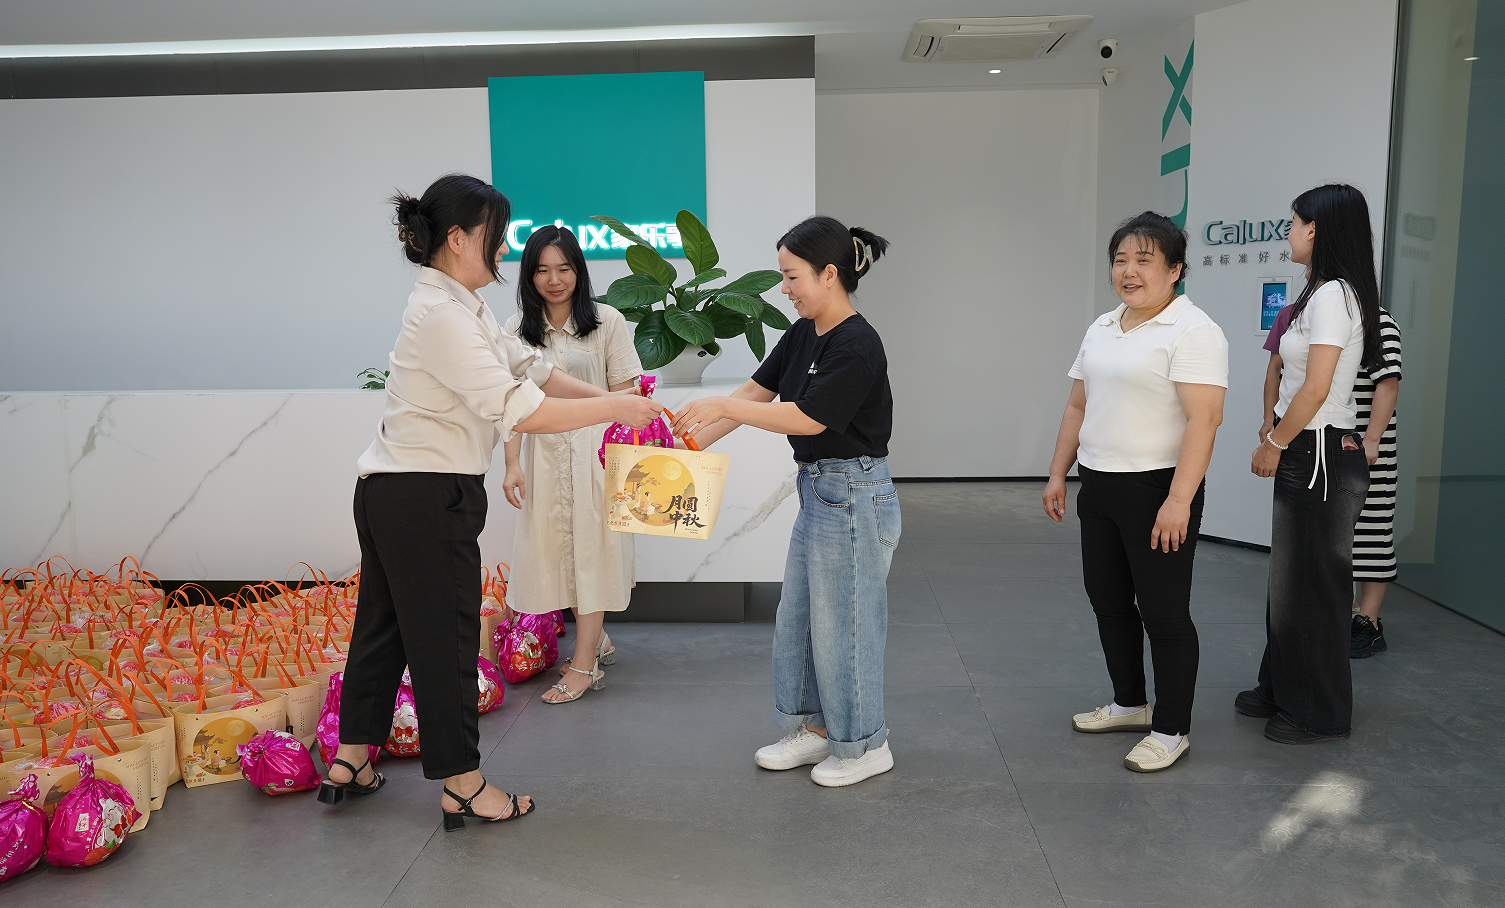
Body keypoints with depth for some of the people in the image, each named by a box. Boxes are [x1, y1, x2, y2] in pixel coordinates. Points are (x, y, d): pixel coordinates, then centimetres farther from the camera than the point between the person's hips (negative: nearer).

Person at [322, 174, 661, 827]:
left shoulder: (460, 307, 11)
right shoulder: (441, 315, -22)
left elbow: (529, 367, 12)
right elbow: (517, 410, -27)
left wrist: (606, 397, 0)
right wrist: (613, 407, -20)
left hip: (393, 493, 10)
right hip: (425, 500, -10)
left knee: (386, 623, 19)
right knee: (444, 635, 2)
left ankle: (349, 762, 34)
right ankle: (462, 785, 18)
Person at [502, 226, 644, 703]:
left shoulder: (606, 321, -3)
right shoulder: (518, 329, 6)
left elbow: (623, 394, -3)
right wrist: (512, 464, -3)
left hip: (594, 449, -4)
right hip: (543, 453, 4)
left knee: (590, 549, -1)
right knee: (553, 549, 8)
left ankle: (584, 664, 7)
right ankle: (598, 641, 27)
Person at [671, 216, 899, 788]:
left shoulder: (857, 345, -19)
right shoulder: (803, 335, 8)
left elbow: (808, 418, -20)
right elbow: (756, 393, 10)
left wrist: (723, 407, -19)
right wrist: (693, 442, 3)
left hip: (853, 498, -9)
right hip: (819, 492, 9)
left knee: (842, 623, 3)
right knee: (796, 619, 16)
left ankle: (866, 746, 21)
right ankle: (816, 728, 32)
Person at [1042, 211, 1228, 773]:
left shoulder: (1192, 331, -13)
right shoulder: (1102, 329, 13)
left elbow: (1204, 418, -21)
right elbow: (1078, 407, 17)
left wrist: (1178, 501, -26)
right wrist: (1058, 474, 12)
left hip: (1158, 492, -8)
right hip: (1099, 489, 8)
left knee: (1163, 611, 1)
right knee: (1108, 600, 16)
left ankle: (1171, 731, 14)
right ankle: (1130, 704, 33)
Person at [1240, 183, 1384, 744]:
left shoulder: (1333, 295, -17)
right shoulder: (1326, 292, 14)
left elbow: (1315, 388, -22)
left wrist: (1274, 443, -11)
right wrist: (1279, 441, 12)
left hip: (1322, 456, -10)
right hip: (1306, 453, 10)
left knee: (1313, 585, 1)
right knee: (1291, 578, 17)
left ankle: (1320, 714, 15)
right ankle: (1283, 691, 30)